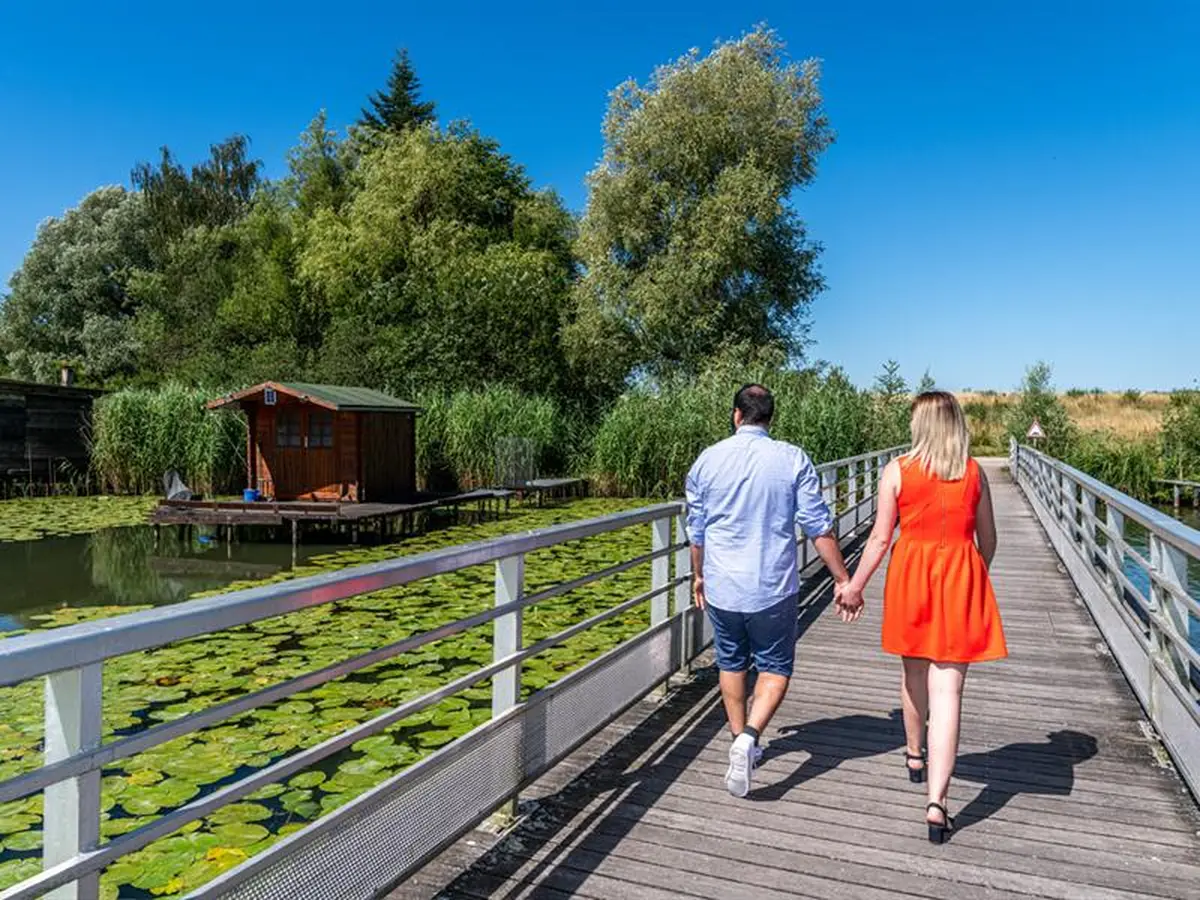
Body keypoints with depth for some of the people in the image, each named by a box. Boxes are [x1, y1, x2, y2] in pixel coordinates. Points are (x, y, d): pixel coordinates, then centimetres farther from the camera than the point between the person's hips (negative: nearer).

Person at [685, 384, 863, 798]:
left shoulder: (707, 461, -2)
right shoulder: (793, 460, -8)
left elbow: (696, 530, 7)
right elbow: (819, 527, -7)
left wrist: (699, 576, 22)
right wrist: (844, 581, 1)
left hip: (722, 587, 2)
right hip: (773, 589, -2)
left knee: (731, 665, 20)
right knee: (775, 668, 11)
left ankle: (741, 740, 28)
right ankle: (749, 737, -8)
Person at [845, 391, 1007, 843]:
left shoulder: (897, 470, -5)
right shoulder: (975, 472, 2)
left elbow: (881, 538, -6)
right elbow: (988, 541, 9)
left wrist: (855, 586, 4)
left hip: (910, 575, 0)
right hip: (961, 579, 1)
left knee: (914, 671, 22)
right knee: (947, 690, -1)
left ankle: (914, 755, 44)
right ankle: (936, 803, -5)